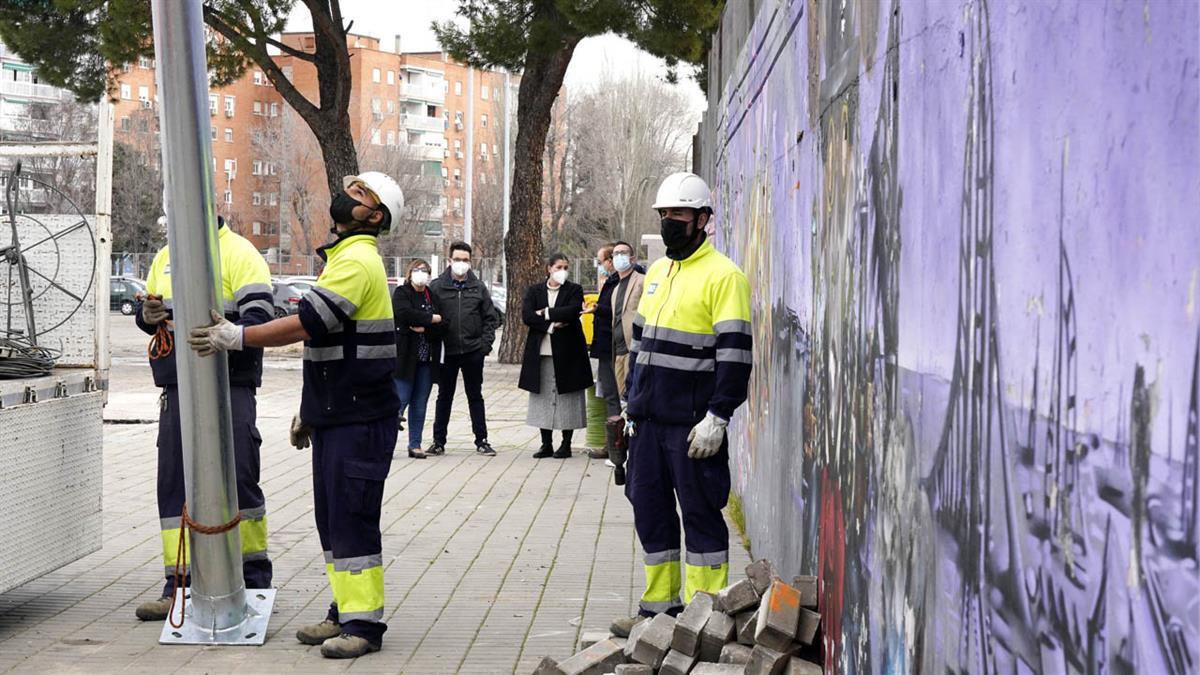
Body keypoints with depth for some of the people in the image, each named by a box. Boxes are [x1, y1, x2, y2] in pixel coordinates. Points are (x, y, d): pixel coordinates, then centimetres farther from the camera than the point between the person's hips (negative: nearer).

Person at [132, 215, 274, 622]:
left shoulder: (239, 253, -4)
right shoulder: (166, 257, 17)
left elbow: (258, 319, -14)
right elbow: (148, 312, 25)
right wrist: (148, 314, 0)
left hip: (228, 388, -6)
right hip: (177, 388, 6)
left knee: (239, 480, -2)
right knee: (174, 485, 5)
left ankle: (255, 581, 11)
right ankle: (179, 587, 11)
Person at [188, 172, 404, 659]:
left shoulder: (357, 262, -15)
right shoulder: (341, 258, 18)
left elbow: (306, 324, -23)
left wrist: (236, 337, -20)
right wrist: (307, 410, 23)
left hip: (359, 419, -10)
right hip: (333, 415, 10)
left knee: (352, 520, -7)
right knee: (332, 520, 13)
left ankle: (364, 624, -1)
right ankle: (345, 611, 21)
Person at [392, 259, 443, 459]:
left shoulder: (433, 297, 14)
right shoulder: (401, 293, 1)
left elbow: (441, 328, 4)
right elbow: (404, 313, -20)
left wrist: (423, 328, -13)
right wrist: (432, 319, -10)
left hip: (427, 359, 5)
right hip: (405, 357, -5)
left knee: (420, 404, 7)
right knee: (400, 400, -8)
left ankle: (415, 445, 14)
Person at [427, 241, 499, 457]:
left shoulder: (478, 287, 5)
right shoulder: (437, 287, 0)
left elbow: (490, 317, 7)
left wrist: (486, 342, -4)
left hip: (473, 351, 1)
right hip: (447, 351, -1)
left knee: (475, 397, 8)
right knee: (444, 397, 8)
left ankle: (481, 441, 13)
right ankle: (438, 441, 15)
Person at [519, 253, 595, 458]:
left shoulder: (574, 290, 5)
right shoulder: (534, 291, 10)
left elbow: (573, 311, -14)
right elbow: (526, 316, -4)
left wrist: (546, 313, -9)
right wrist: (550, 325, -14)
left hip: (566, 353, -2)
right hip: (541, 352, 2)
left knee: (567, 398, 0)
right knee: (543, 398, 4)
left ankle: (566, 444, 8)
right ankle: (546, 444, 12)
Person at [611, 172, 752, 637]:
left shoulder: (723, 276, -9)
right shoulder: (656, 272, 16)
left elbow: (734, 354, -15)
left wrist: (717, 417, -19)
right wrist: (631, 402, 19)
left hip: (692, 424, -8)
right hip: (649, 420, 8)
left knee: (701, 514, -1)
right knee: (650, 509, 12)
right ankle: (660, 607, 23)